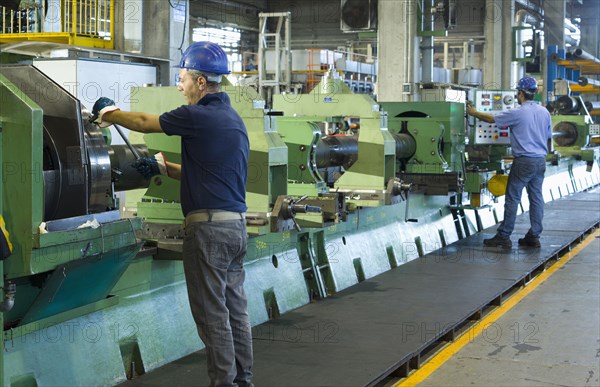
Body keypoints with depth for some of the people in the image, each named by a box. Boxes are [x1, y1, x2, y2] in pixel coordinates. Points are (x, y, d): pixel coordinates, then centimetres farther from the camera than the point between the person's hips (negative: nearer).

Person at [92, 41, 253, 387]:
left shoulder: (200, 117, -13)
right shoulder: (233, 118, 15)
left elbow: (144, 122, 0)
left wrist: (108, 114, 16)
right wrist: (164, 168, 21)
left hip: (209, 226, -9)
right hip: (237, 225, 9)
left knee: (212, 313, -3)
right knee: (236, 308, 12)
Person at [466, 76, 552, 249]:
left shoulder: (517, 113, -12)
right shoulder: (544, 112, 7)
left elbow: (491, 118, -2)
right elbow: (549, 138, 15)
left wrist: (474, 113, 13)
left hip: (524, 161, -6)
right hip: (541, 160, 7)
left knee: (512, 198, -2)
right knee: (536, 197, 8)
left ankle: (503, 237, 1)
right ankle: (534, 236, 11)